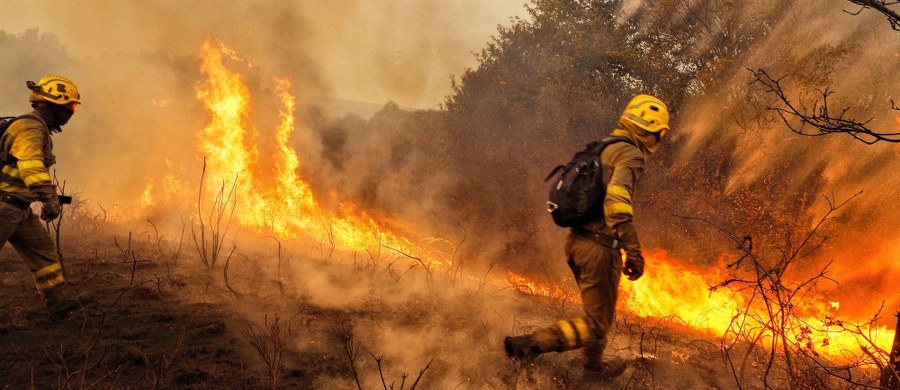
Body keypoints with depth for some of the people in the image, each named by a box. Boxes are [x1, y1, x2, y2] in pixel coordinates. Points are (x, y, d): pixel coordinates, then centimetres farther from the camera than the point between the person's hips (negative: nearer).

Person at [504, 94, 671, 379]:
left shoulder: (602, 149, 15)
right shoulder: (630, 154, -13)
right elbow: (616, 200, -29)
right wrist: (634, 252, -25)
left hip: (576, 240, 9)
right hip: (599, 247, -9)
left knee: (596, 308, 25)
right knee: (597, 324, 2)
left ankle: (595, 365, 39)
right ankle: (528, 344, -10)